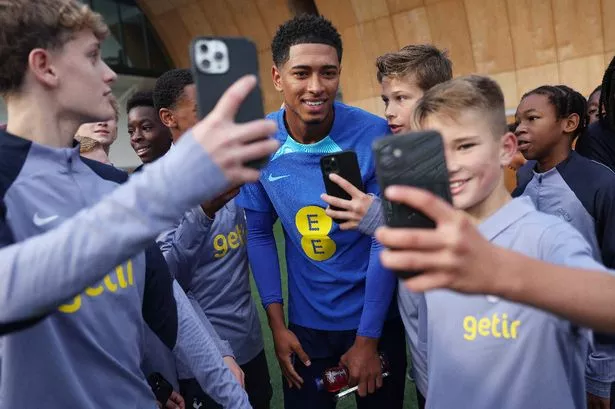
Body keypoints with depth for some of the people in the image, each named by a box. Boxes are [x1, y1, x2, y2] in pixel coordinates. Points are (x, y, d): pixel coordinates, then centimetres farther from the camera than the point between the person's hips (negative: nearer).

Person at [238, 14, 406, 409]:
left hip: (375, 320, -1)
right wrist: (277, 323, -2)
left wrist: (367, 337, -10)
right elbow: (259, 233, -2)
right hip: (305, 324, 2)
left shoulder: (374, 135, -18)